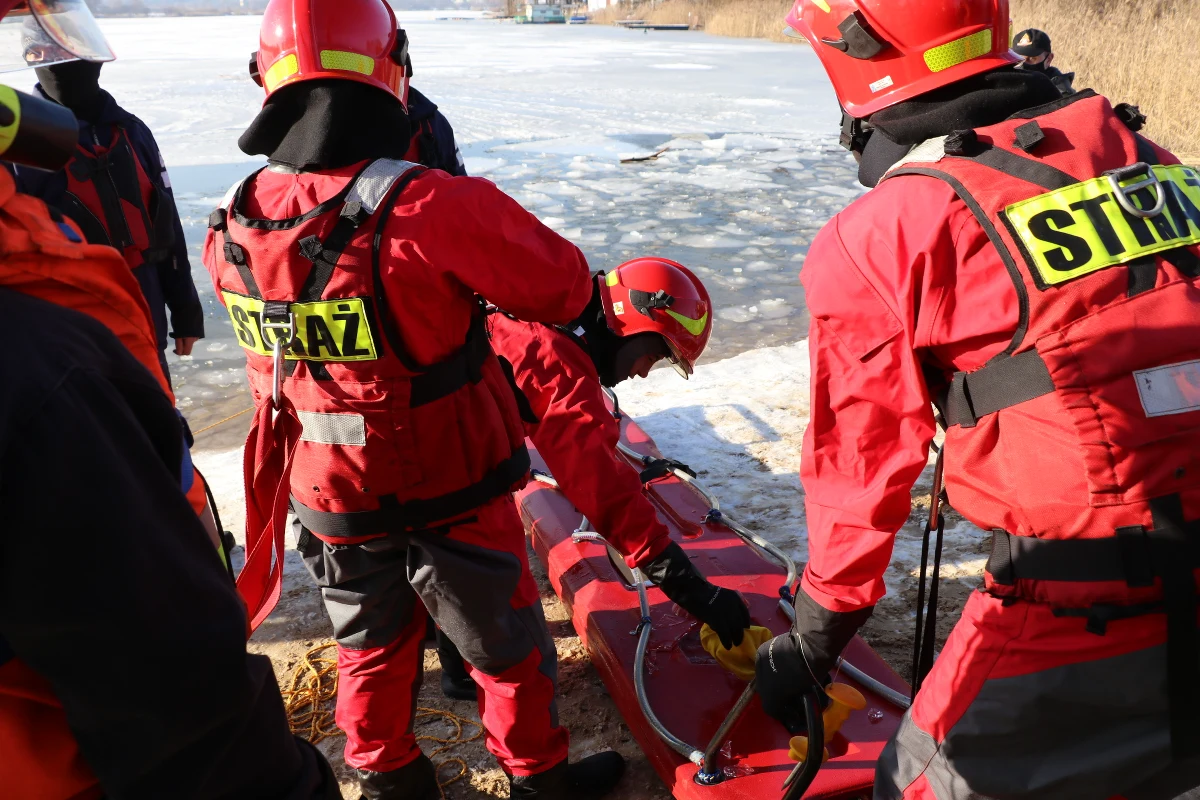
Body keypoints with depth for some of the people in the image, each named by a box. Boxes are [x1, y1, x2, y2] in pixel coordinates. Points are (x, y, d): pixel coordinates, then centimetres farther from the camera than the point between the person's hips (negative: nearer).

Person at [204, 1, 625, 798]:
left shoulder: (233, 230, -10)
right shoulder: (438, 209, -29)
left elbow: (270, 373, 4)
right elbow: (565, 286, -16)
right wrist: (480, 263, 2)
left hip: (331, 504, 5)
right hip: (451, 500, -4)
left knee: (373, 651, 26)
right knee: (509, 647, 19)